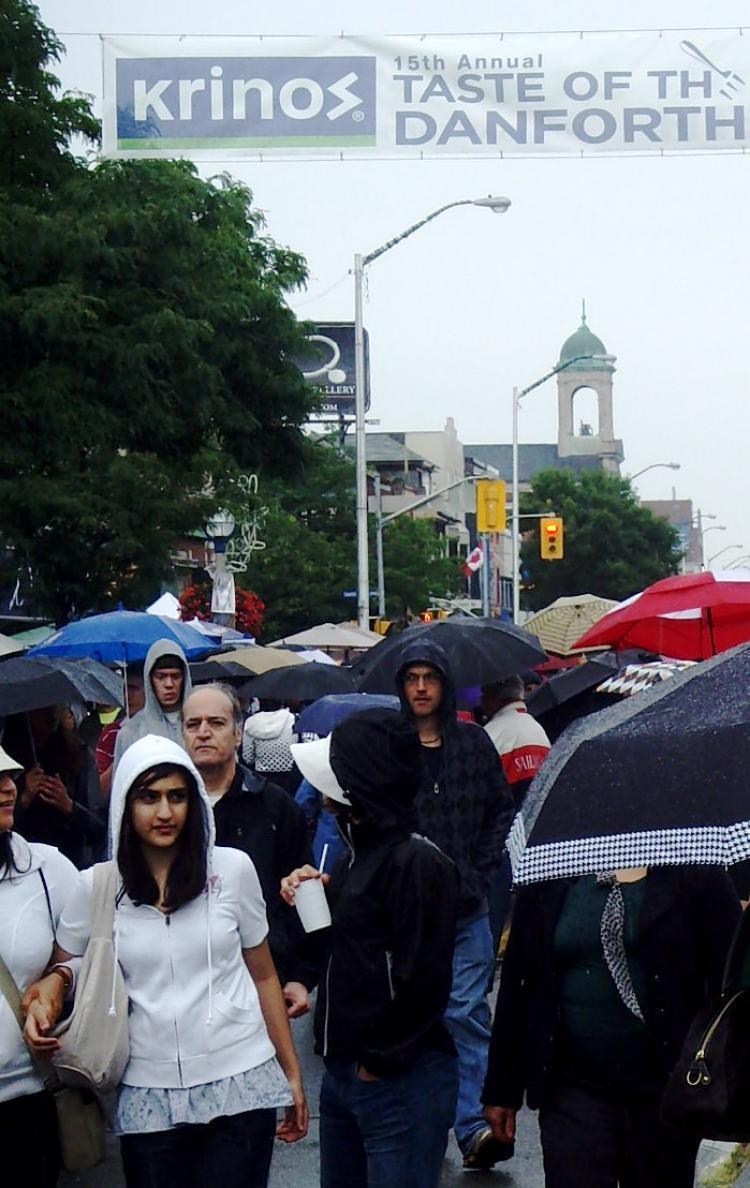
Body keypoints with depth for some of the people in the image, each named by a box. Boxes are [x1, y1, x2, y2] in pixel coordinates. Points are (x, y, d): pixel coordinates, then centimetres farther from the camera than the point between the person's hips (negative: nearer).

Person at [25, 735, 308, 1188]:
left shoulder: (233, 869, -1)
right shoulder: (96, 887, 0)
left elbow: (263, 976, 7)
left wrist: (292, 1072, 8)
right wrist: (41, 1003, -11)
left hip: (240, 1084, 0)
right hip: (148, 1097, 1)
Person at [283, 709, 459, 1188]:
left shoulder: (417, 861, -16)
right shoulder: (356, 855, 12)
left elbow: (421, 981, -19)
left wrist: (379, 1062, -12)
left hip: (401, 1081, -9)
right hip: (343, 1072, 9)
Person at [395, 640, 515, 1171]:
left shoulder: (473, 741, 8)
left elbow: (502, 808, 15)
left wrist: (482, 869, 6)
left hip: (466, 906, 1)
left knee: (466, 1013, -6)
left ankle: (476, 1126, -7)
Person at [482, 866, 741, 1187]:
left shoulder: (697, 872, -3)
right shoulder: (549, 874, 2)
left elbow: (728, 981, -3)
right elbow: (516, 980, 5)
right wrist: (501, 1088, 5)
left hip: (664, 1088, 0)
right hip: (574, 1087, 1)